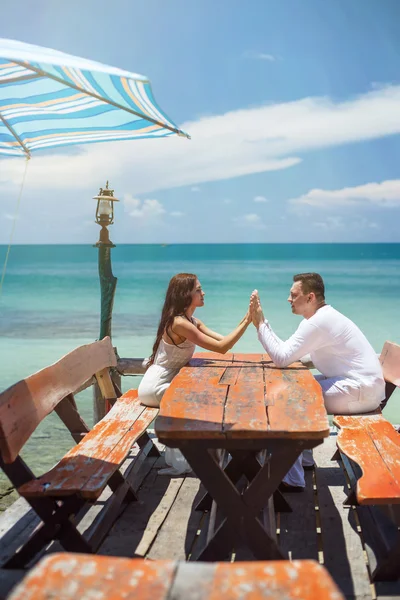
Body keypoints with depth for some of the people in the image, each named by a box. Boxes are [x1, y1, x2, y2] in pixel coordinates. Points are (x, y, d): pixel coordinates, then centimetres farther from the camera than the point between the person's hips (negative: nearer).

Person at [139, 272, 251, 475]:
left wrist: (245, 319, -10)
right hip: (155, 387, -10)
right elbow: (221, 348, -27)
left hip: (165, 382, 10)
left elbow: (223, 340, 1)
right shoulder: (179, 323, -25)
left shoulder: (192, 321, 7)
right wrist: (247, 321, -25)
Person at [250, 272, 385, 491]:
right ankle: (303, 456, 26)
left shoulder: (319, 321, -21)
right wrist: (261, 323, 5)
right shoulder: (320, 317, 12)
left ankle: (291, 478, -2)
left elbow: (282, 358, -23)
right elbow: (290, 352, 10)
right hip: (360, 383, 10)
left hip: (362, 389, -10)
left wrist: (260, 323, -15)